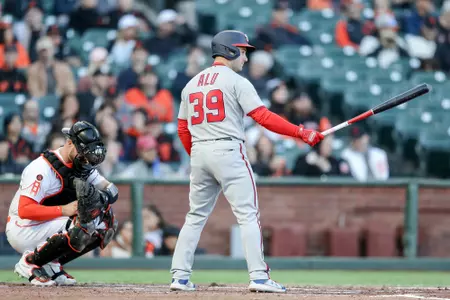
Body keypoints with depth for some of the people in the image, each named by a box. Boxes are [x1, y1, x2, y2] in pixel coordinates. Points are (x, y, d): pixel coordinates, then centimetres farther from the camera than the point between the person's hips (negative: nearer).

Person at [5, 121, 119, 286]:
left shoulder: (82, 165, 5)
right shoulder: (43, 168, -22)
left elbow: (112, 190, 2)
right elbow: (24, 210, -28)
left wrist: (102, 197, -22)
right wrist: (63, 210, -31)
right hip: (22, 231, -9)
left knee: (107, 222, 0)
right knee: (83, 226, -29)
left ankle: (50, 266, 0)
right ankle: (29, 262, -14)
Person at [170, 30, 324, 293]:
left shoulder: (192, 84, 16)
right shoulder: (236, 81, -4)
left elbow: (183, 129, 17)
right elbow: (263, 117, -12)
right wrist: (302, 133, -11)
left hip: (199, 153, 6)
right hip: (228, 151, -6)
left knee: (196, 216, 13)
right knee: (248, 215, -5)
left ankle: (180, 277, 8)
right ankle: (259, 276, -12)